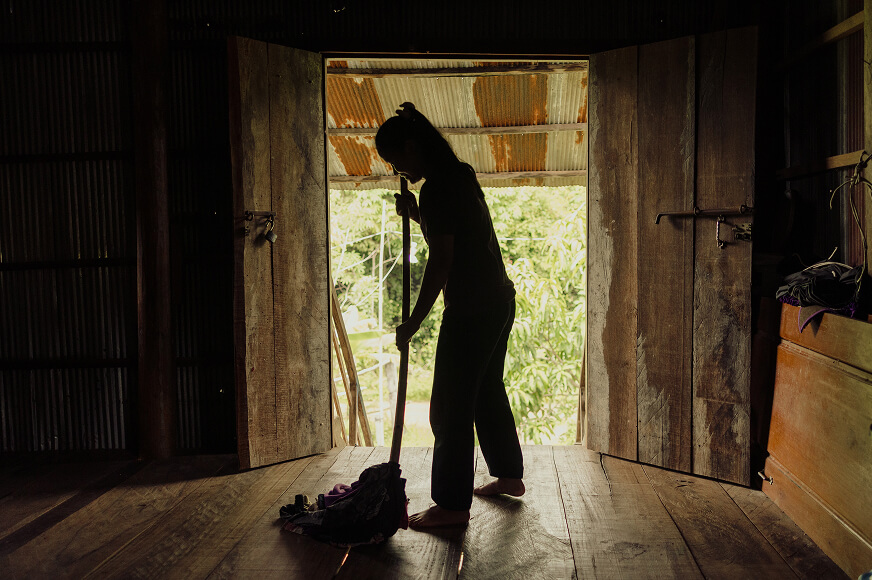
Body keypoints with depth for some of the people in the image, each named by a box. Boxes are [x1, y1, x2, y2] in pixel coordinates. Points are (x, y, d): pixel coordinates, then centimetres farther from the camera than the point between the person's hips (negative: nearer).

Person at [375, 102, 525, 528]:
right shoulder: (459, 176, 12)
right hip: (499, 301, 10)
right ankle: (509, 475, 35)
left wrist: (413, 323, -15)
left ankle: (452, 504, 7)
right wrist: (416, 215, 9)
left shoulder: (437, 189, -17)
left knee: (450, 407, -2)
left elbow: (440, 262, -21)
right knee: (488, 393, 22)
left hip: (473, 310, -10)